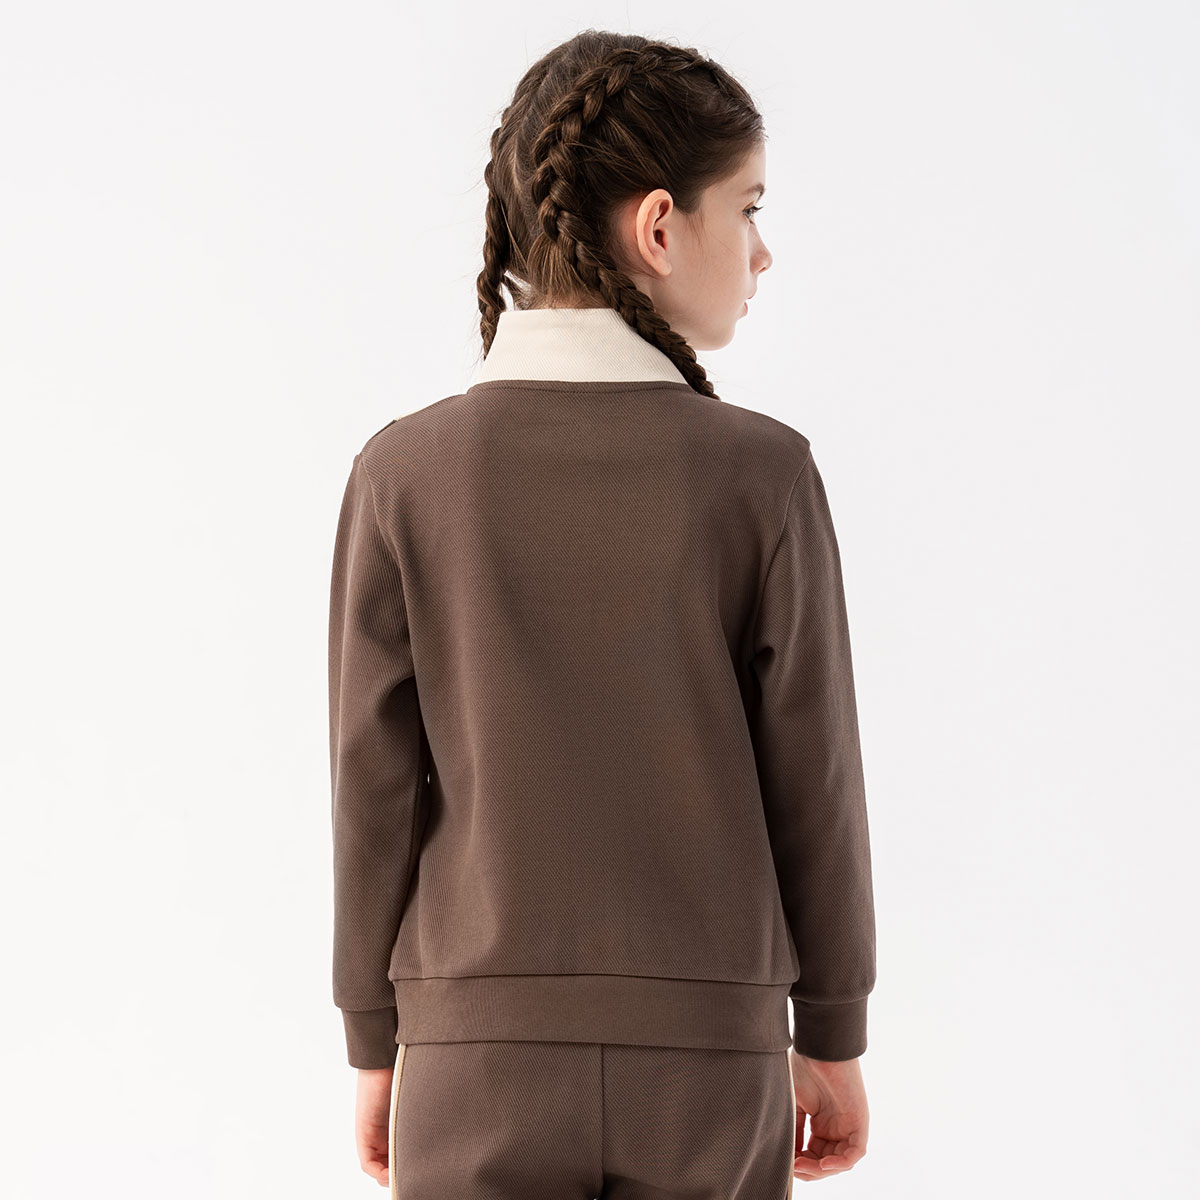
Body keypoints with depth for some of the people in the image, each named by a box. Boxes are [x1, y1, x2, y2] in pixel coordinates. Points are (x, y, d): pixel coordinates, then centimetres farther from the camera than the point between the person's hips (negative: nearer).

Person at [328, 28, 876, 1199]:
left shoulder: (406, 474, -8)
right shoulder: (761, 474, -10)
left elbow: (375, 784, -5)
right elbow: (811, 778, -4)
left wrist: (377, 1047, 8)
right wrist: (833, 1038, 9)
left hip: (485, 1061, 0)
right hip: (706, 1063, 0)